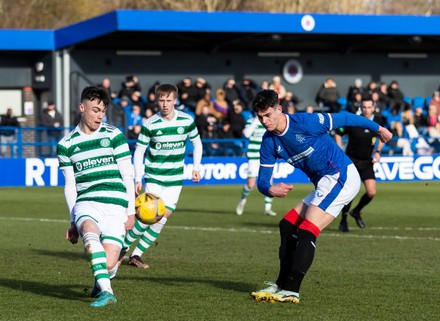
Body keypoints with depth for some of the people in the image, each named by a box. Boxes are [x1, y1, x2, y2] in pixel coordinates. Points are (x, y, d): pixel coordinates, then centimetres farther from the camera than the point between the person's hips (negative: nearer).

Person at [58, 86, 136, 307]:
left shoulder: (114, 136, 7)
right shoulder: (66, 144, 11)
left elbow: (127, 176, 7)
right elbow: (70, 186, 15)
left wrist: (131, 211, 2)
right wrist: (73, 221, 11)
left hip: (115, 206, 0)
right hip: (85, 204, 0)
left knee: (109, 263, -15)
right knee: (90, 232, -37)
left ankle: (102, 280, 24)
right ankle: (106, 291, -41)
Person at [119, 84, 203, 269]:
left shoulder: (187, 121, -5)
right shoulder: (150, 124, -11)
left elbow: (197, 143, 12)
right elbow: (139, 151, -4)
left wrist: (196, 167, 5)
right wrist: (137, 179, -9)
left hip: (175, 178, 3)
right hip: (153, 177, -3)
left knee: (165, 215, -3)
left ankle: (137, 254, 7)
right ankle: (123, 246, 4)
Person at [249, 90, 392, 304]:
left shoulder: (305, 122, -18)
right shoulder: (269, 142, 3)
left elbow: (343, 119, -7)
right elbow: (262, 180, 2)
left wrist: (377, 128, 3)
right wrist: (270, 190, -23)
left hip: (341, 177, -9)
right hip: (325, 184, 9)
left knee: (306, 232, -17)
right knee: (287, 226, 9)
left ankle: (290, 291, -20)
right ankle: (281, 285, 13)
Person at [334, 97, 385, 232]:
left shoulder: (377, 121, -4)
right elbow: (338, 134, -1)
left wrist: (378, 152, 2)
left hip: (367, 161, 4)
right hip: (351, 160, -4)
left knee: (371, 193, -5)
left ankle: (356, 212, 24)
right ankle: (343, 222, 7)